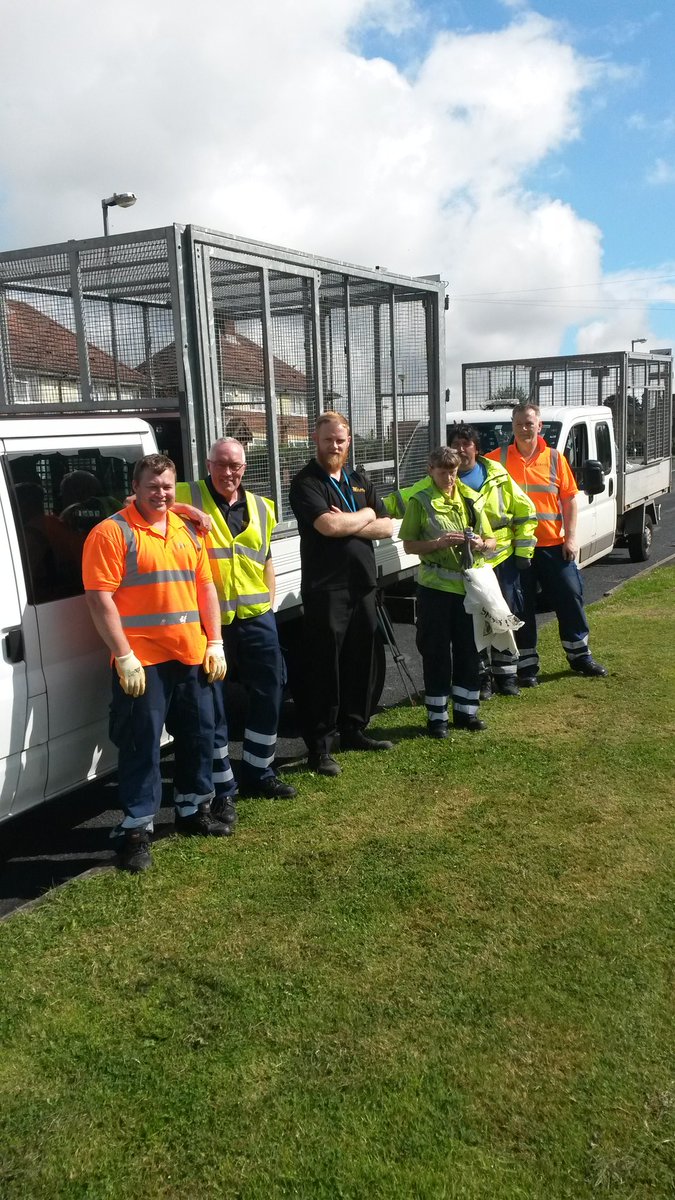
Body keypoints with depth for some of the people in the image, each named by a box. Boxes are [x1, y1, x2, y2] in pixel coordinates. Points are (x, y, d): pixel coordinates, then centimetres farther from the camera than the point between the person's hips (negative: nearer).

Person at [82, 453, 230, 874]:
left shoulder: (188, 531, 12)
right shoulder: (112, 532, -8)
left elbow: (205, 587, 16)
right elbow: (100, 598, -14)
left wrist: (214, 643, 8)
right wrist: (124, 657, -17)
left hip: (192, 656, 7)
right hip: (142, 661, -6)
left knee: (199, 735, 15)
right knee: (142, 744, -1)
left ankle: (194, 810, 32)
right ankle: (137, 829, 10)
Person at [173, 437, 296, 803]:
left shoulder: (259, 507, 11)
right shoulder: (188, 496, -4)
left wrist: (270, 601, 14)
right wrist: (176, 509, -30)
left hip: (256, 618, 5)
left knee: (268, 694, 14)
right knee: (212, 704, 4)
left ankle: (259, 772, 32)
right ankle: (222, 787, 17)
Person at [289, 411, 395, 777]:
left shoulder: (360, 481, 15)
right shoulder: (306, 483, -7)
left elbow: (386, 527, 8)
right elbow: (328, 525, -22)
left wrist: (347, 524, -10)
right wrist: (365, 515, -5)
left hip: (363, 586, 7)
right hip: (325, 591, -6)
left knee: (362, 664, 13)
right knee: (325, 669, -2)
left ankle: (354, 730, 28)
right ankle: (319, 747, 6)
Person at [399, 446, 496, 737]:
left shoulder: (471, 500, 9)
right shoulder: (419, 501, -2)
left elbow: (492, 541, 12)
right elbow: (409, 545, -4)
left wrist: (481, 544, -11)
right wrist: (439, 543, -20)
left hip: (468, 585, 4)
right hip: (435, 587, -4)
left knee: (469, 650, 10)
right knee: (436, 653, 2)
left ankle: (465, 710, 23)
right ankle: (437, 716, 12)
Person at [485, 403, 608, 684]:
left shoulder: (555, 458, 3)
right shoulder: (498, 458, -1)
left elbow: (569, 499, 4)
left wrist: (570, 537, -4)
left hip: (554, 545, 1)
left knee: (570, 597, 9)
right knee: (522, 607, 6)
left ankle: (580, 655, 27)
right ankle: (527, 665, 18)